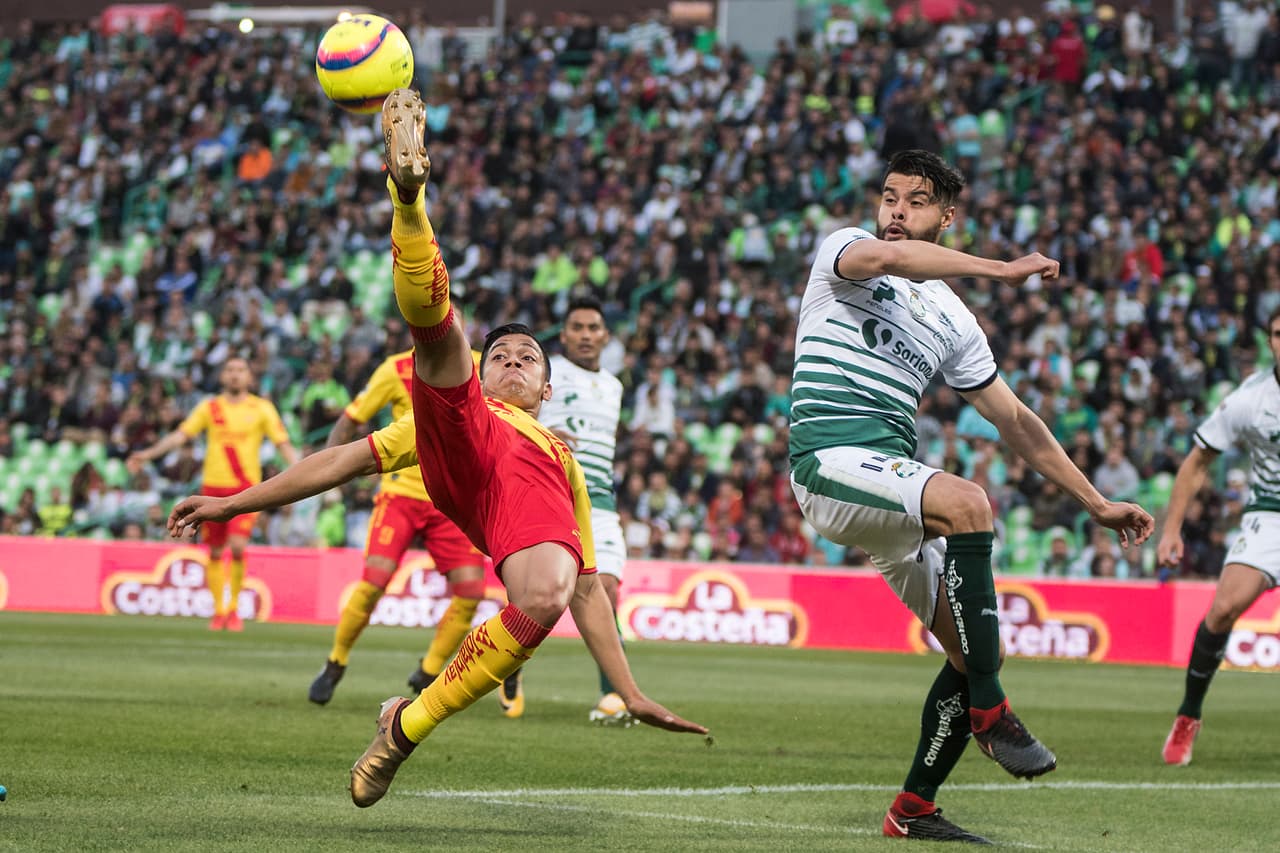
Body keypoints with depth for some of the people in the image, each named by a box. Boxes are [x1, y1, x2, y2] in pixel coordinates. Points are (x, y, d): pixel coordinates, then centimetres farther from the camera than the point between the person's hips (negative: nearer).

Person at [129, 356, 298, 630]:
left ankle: (234, 608, -1)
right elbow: (181, 435, 5)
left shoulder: (261, 408, 4)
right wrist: (148, 454, -4)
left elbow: (282, 443, 2)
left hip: (246, 488, -2)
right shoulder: (210, 407, 8)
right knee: (215, 552, 6)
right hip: (213, 486, 2)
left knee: (237, 546, -18)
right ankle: (219, 610, 21)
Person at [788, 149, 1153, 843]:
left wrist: (1096, 503, 20)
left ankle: (913, 811, 14)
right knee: (968, 501, -33)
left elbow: (1013, 421, 24)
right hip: (831, 460, -7)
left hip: (895, 473, 7)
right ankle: (989, 711, -27)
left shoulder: (953, 319, 20)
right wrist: (1001, 270, -30)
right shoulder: (843, 249, 4)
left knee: (974, 651, 0)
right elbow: (880, 256, -23)